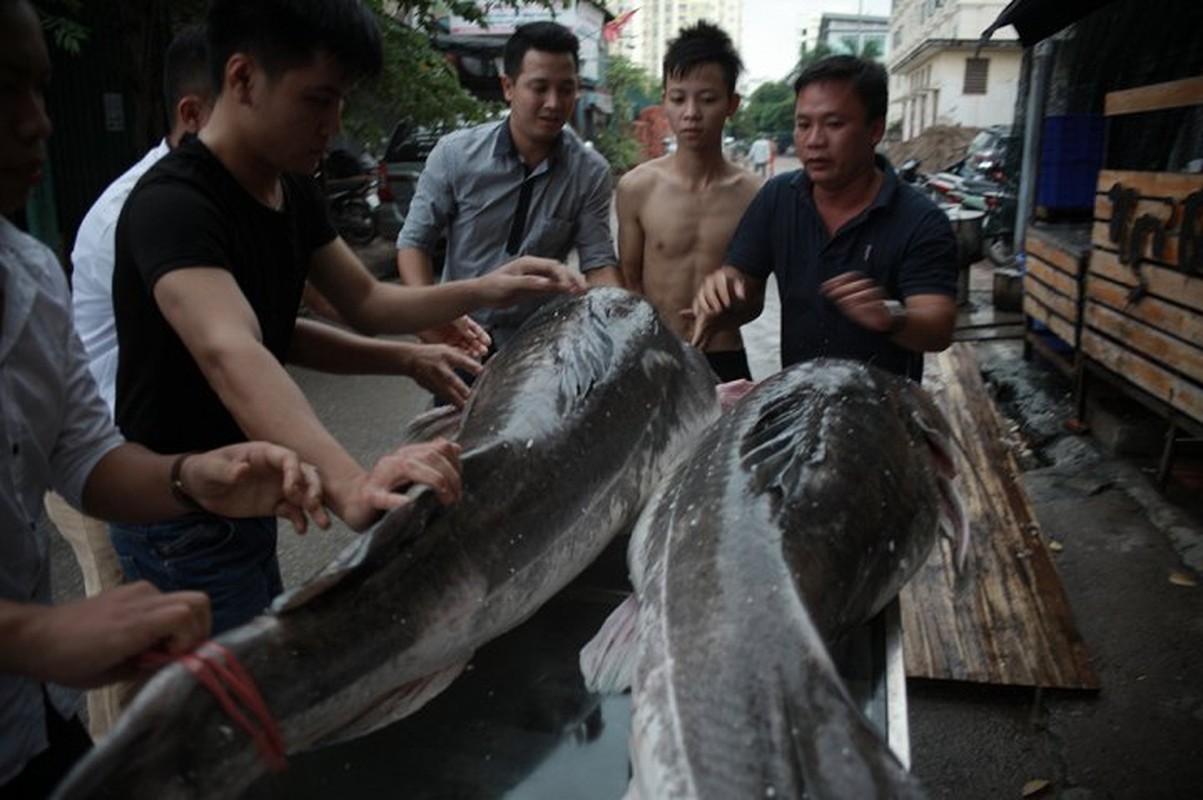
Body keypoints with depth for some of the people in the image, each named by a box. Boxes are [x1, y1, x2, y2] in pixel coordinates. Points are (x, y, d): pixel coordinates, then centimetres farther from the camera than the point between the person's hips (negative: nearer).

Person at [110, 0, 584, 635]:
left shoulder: (295, 191, 0)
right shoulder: (174, 204, -28)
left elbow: (364, 302, 7)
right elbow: (232, 356, -45)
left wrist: (481, 290, -9)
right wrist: (350, 487, -60)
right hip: (180, 522, -8)